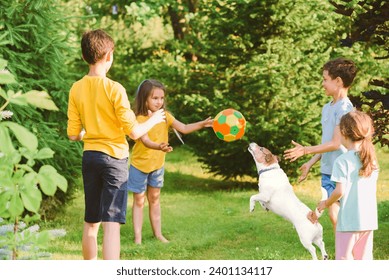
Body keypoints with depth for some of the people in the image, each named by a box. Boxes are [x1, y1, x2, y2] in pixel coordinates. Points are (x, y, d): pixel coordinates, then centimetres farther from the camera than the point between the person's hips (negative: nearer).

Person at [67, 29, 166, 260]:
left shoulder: (76, 89, 1)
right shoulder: (114, 89, -14)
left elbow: (73, 135, 4)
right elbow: (134, 132, -13)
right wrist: (153, 120, 5)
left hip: (90, 157, 5)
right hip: (114, 157, -5)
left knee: (91, 223, 17)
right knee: (111, 224, -9)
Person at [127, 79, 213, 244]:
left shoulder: (165, 117, -5)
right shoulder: (140, 119, -22)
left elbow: (184, 128, -11)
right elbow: (145, 140, -36)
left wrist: (202, 124, -26)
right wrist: (159, 147, -56)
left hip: (157, 165, 5)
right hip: (140, 164, -5)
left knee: (154, 199, 16)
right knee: (139, 201, 3)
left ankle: (158, 233, 24)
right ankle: (137, 236, 6)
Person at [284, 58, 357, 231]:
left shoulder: (344, 108, -15)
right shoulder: (327, 108, 13)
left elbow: (335, 143, -18)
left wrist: (306, 151, -14)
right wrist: (311, 163, 20)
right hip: (327, 171, 9)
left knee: (336, 215, -7)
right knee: (334, 216, 11)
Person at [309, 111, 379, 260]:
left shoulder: (342, 161, -13)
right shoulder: (372, 160, 6)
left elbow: (340, 191, -16)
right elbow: (372, 189, 12)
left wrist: (325, 203, 1)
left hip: (349, 221, -6)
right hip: (369, 219, 6)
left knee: (344, 259, 1)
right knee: (364, 259, 13)